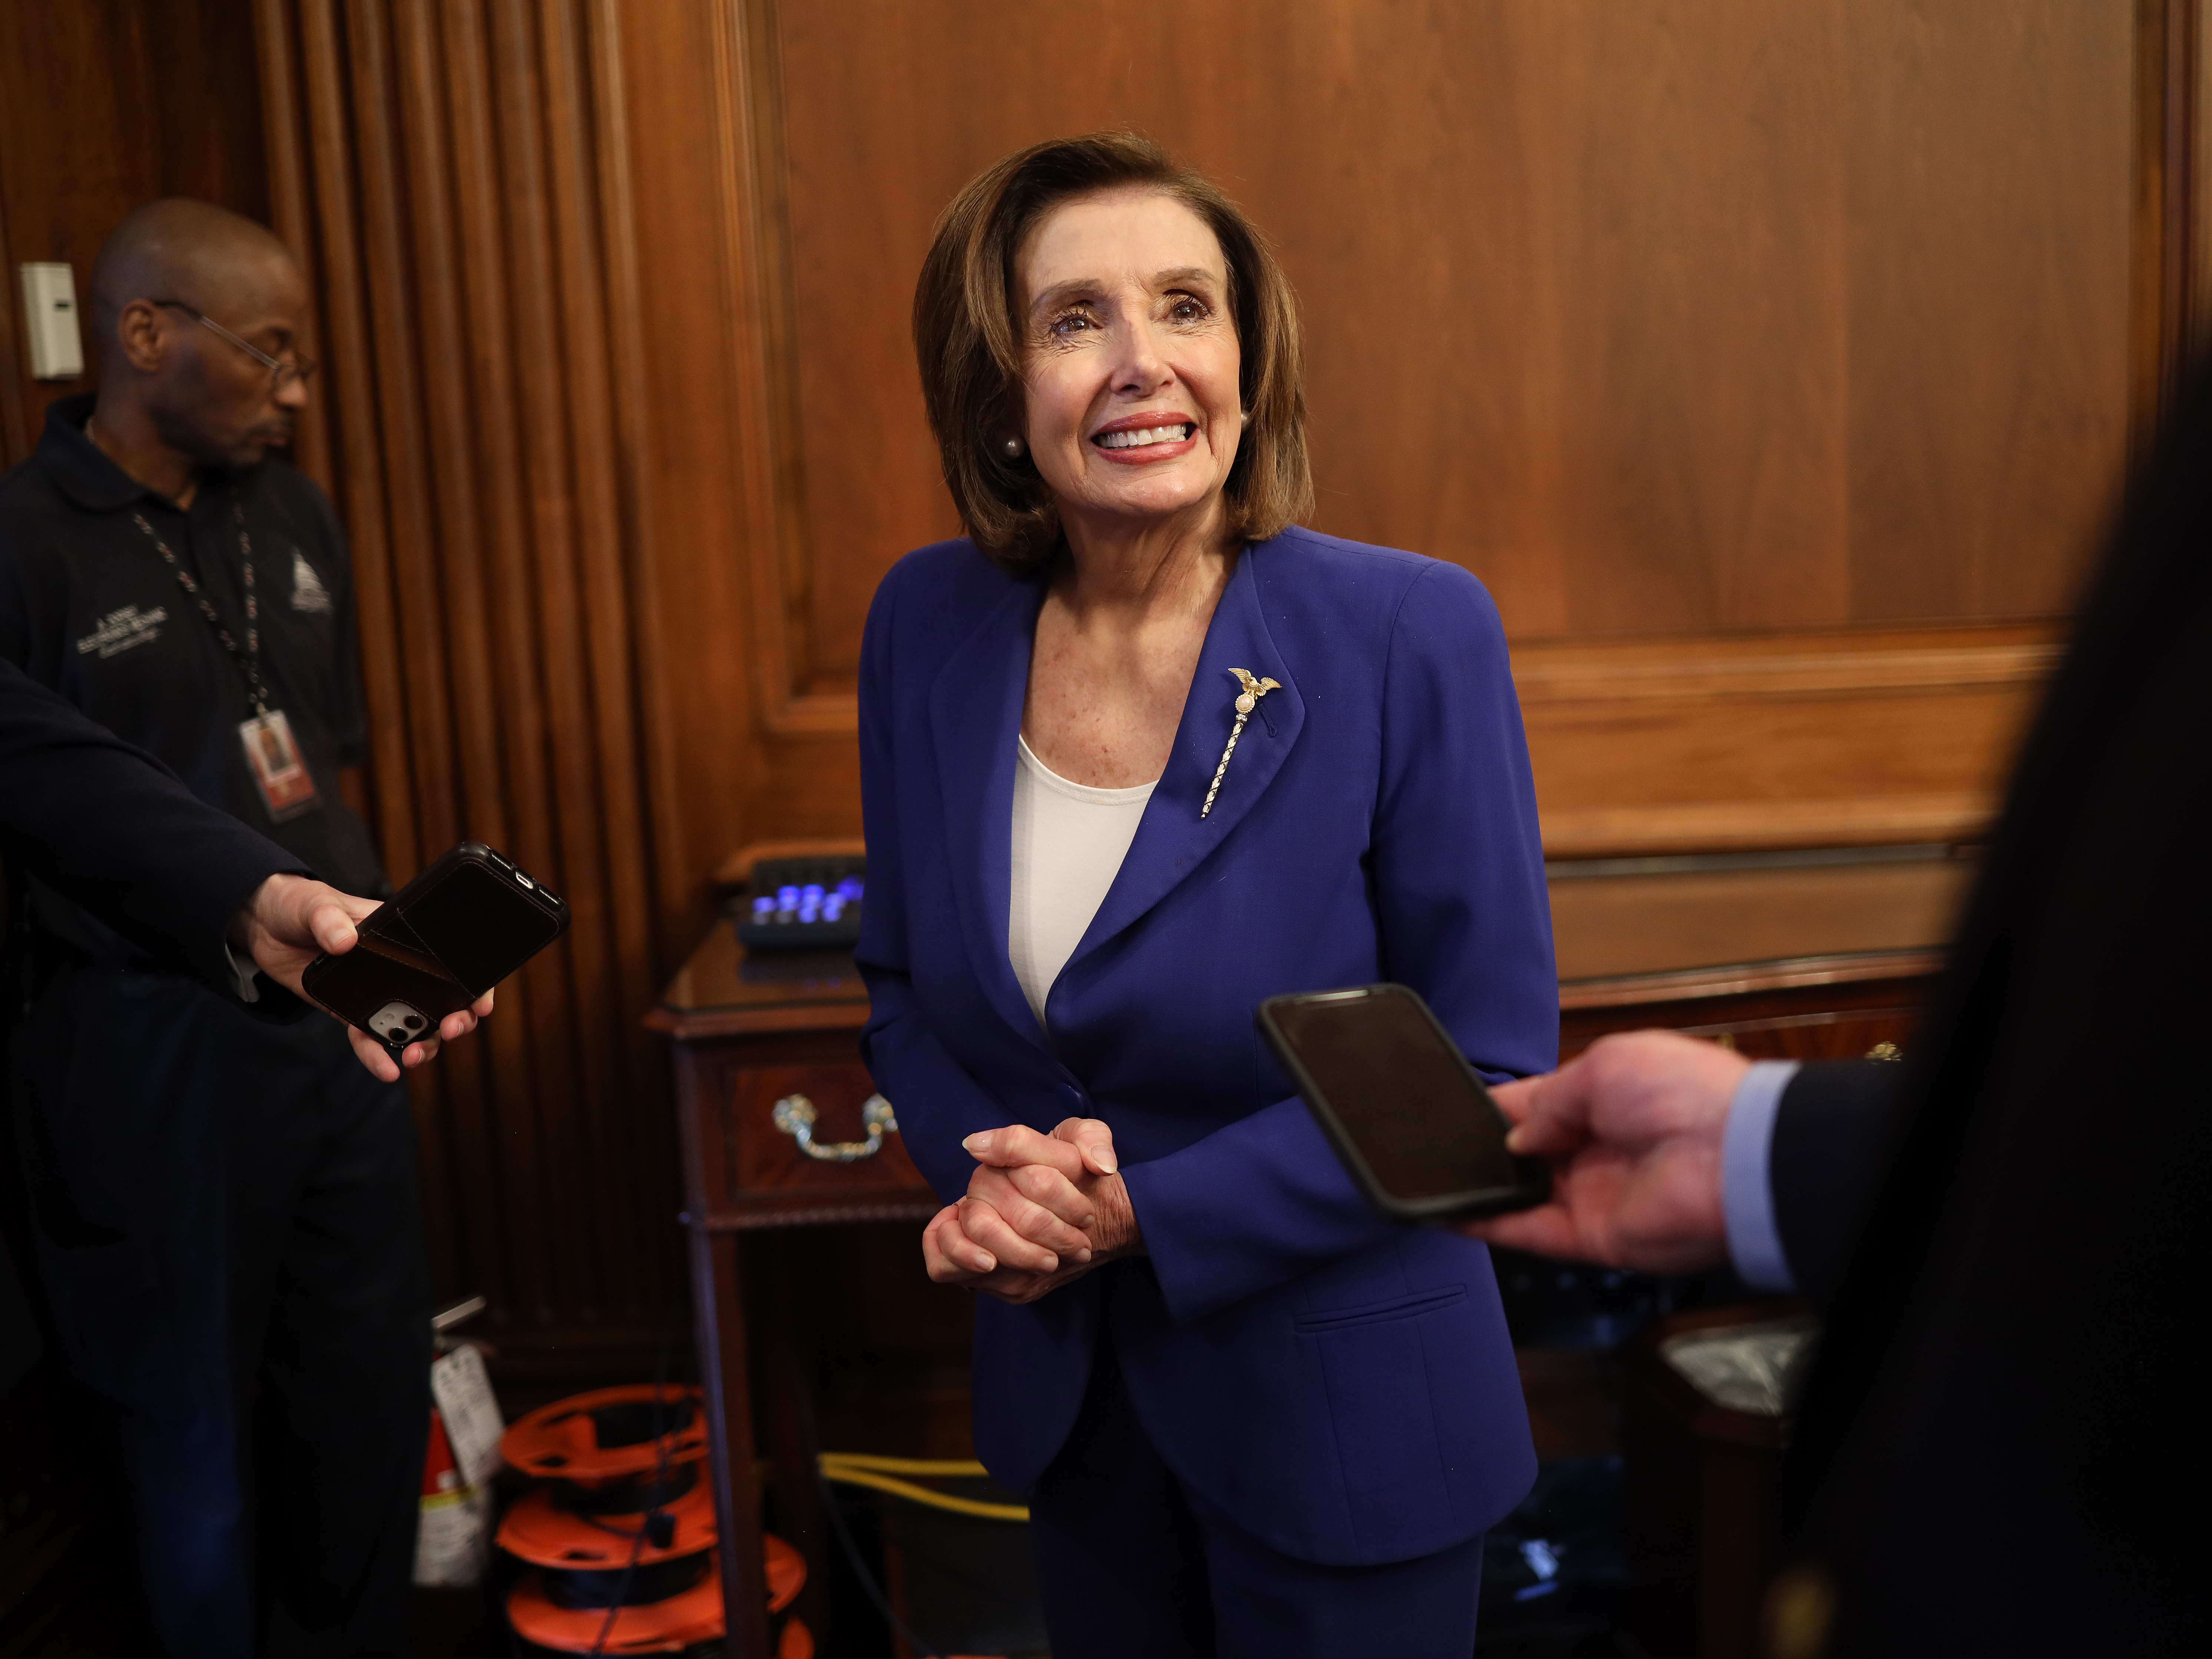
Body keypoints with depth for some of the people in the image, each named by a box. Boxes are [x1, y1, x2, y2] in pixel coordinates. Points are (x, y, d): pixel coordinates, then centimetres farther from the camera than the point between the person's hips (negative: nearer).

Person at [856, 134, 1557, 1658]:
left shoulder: (1413, 636, -19)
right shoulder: (927, 626, -6)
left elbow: (1483, 1070, -16)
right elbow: (906, 986, 5)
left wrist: (1149, 1216, -20)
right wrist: (988, 1182, -13)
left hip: (1344, 1417, -4)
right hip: (1066, 1396, 4)